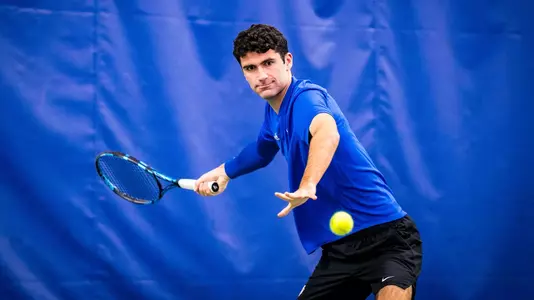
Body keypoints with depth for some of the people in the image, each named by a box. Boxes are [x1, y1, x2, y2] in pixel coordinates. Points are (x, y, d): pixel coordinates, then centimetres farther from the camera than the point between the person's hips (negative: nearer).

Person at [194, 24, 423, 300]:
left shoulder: (306, 97, -17)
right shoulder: (274, 111, 10)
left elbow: (328, 133, -42)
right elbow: (263, 149, 36)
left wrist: (307, 186, -56)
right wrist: (223, 172, 44)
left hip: (386, 237, -9)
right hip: (338, 249, 9)